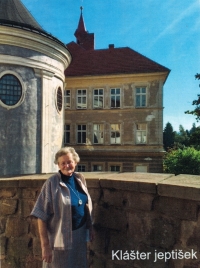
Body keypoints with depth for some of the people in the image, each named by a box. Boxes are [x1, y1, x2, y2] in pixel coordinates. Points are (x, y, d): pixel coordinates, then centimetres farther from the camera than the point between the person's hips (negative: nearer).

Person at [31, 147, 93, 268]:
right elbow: (42, 216, -17)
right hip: (59, 238, -5)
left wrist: (90, 228, 9)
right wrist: (45, 245, -19)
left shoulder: (80, 179, -1)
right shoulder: (52, 183, -17)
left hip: (80, 235, 6)